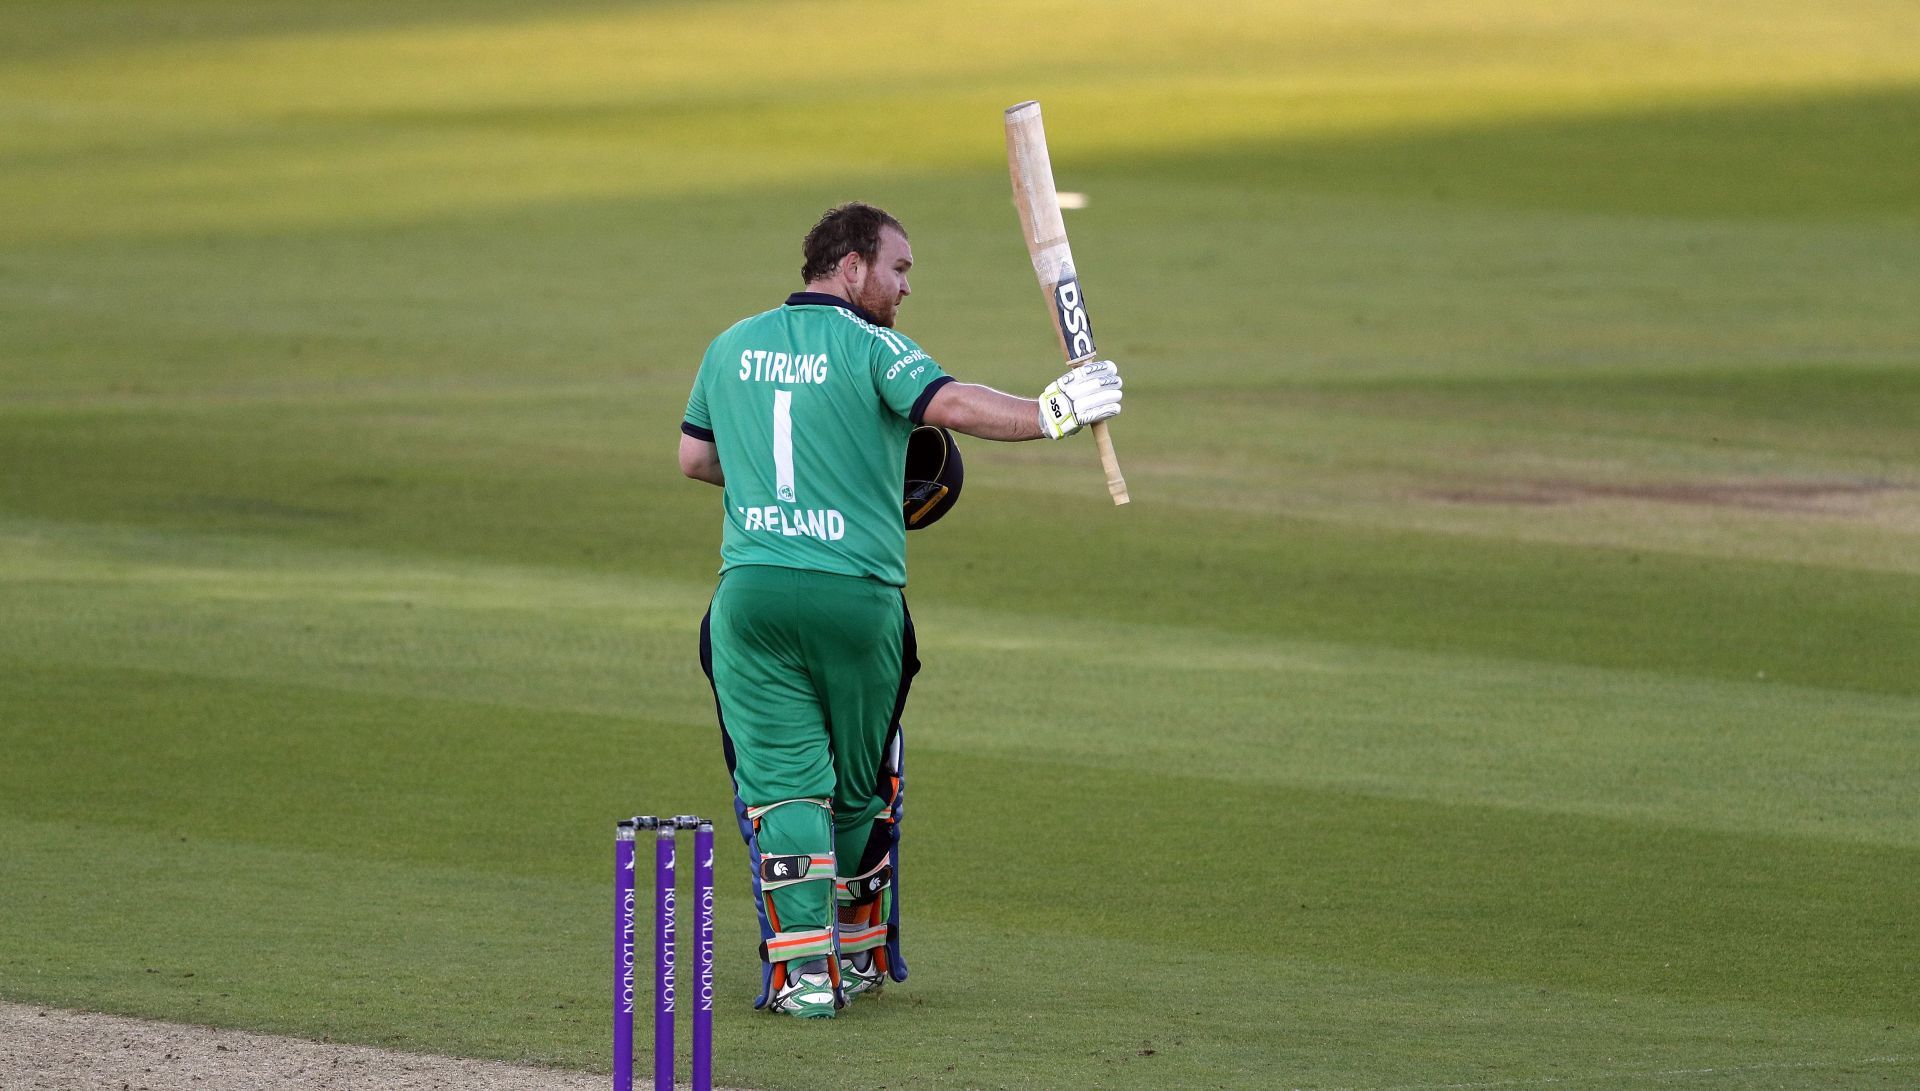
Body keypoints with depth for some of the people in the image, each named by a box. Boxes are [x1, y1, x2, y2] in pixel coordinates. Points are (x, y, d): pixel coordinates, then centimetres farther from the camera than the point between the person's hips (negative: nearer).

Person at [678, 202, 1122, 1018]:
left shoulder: (734, 346, 12)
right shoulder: (869, 348, -5)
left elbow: (693, 459, 21)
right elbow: (949, 405, -22)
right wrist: (1051, 415, -23)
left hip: (752, 589, 3)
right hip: (858, 596, -3)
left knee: (783, 780, 1)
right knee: (859, 786, 15)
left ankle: (803, 970, -10)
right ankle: (860, 952, 28)